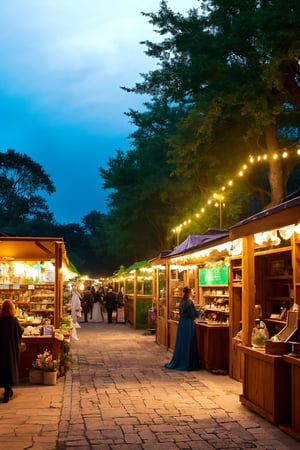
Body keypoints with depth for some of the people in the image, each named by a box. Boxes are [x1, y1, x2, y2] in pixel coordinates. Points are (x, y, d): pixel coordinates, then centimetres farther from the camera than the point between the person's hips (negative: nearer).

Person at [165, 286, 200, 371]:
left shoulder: (182, 301, 8)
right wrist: (200, 311, 2)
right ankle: (187, 363, 0)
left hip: (181, 323, 8)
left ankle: (177, 362, 18)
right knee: (188, 344, -2)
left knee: (180, 343, 13)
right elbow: (194, 314, -14)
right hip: (189, 324, -8)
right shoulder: (189, 302, -16)